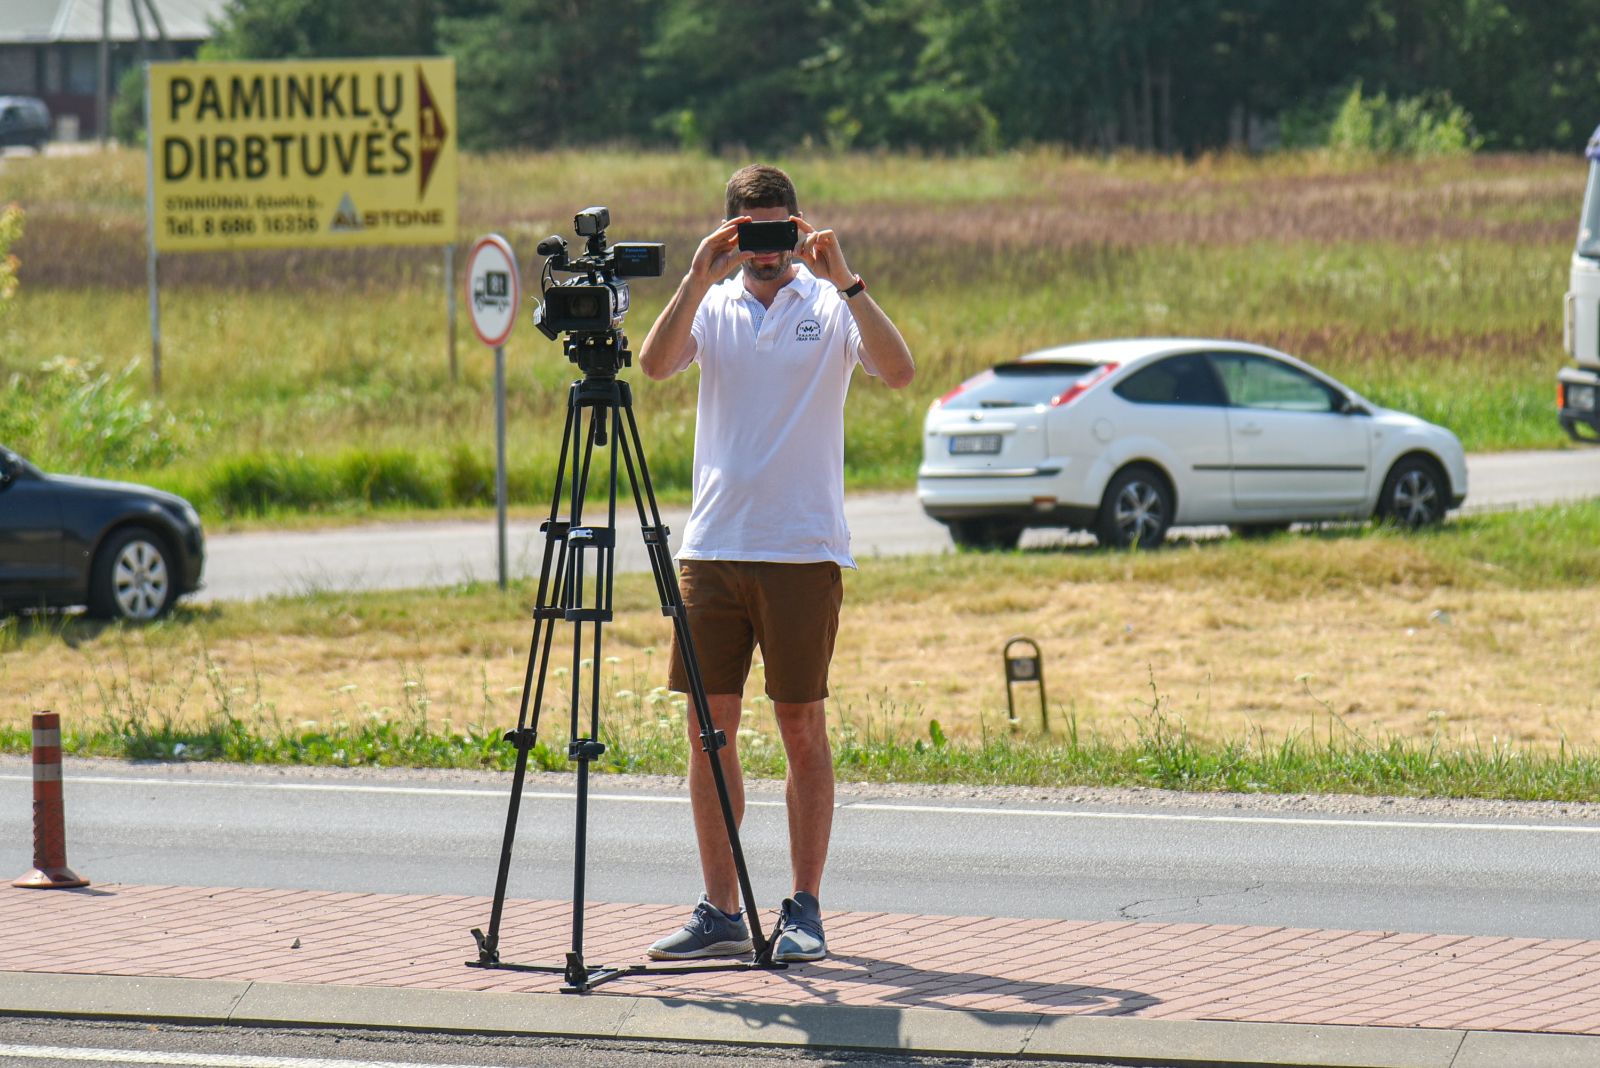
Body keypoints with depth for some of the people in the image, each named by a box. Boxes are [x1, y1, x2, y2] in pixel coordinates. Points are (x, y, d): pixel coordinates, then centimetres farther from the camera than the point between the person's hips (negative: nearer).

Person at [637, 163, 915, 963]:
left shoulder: (830, 308, 2)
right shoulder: (712, 306, 9)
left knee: (802, 725, 0)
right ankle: (721, 912, 9)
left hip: (803, 550, -3)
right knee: (710, 724, 3)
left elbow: (899, 372, -14)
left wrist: (844, 282, -20)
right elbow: (656, 364, -9)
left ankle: (804, 911, 6)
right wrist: (699, 278, -18)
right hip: (712, 545, 3)